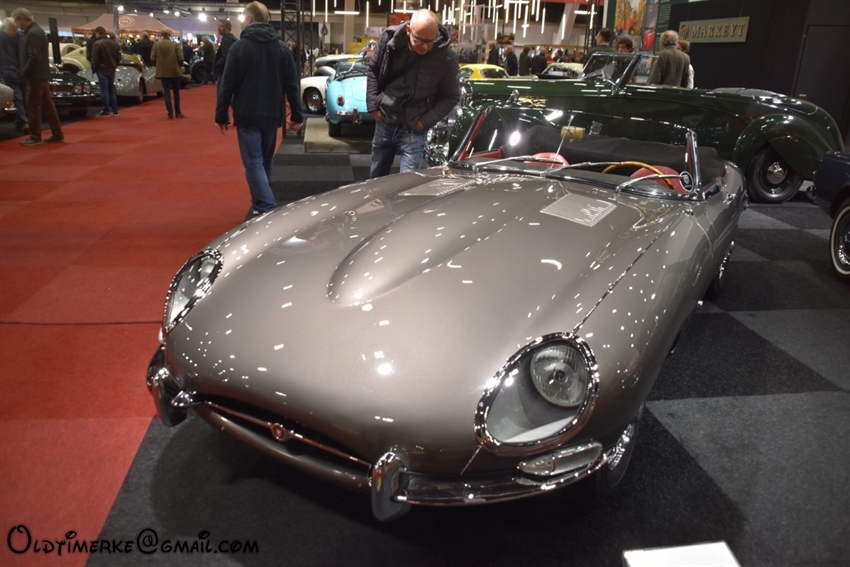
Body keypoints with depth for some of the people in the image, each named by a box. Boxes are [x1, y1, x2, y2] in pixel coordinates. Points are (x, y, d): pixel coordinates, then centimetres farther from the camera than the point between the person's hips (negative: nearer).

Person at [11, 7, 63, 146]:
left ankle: (35, 137, -1)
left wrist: (24, 72, -12)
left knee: (33, 106, -5)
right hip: (42, 75, 10)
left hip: (36, 76, -10)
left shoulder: (32, 33, -16)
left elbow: (34, 57, -23)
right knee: (48, 105, 10)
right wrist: (26, 72, 15)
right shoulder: (36, 30, 15)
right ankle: (57, 134, 13)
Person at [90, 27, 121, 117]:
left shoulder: (97, 44, -14)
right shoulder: (114, 43, 7)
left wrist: (94, 69, 0)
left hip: (102, 70, -6)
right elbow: (119, 57, 12)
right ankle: (115, 110, 14)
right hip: (112, 70, 6)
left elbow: (94, 59, -13)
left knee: (104, 90, -3)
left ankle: (106, 110, -3)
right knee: (112, 90, 13)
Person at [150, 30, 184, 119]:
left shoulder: (156, 45, -2)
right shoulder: (175, 45, -6)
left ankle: (170, 113, -4)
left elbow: (152, 59, -5)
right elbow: (180, 58, -11)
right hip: (175, 71, -1)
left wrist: (159, 65, 13)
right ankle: (178, 112, 16)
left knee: (166, 92, 5)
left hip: (163, 72, 1)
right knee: (176, 92, 12)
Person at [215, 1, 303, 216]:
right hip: (272, 115, 5)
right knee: (265, 161, 17)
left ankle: (267, 209, -14)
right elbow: (292, 85, 5)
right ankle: (260, 203, 26)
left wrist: (221, 116, 0)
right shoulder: (282, 48, 5)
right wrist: (297, 115, 10)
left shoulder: (240, 46, -7)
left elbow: (227, 85, -7)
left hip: (247, 115, -5)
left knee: (253, 163, -3)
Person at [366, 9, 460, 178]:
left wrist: (425, 121, -13)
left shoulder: (446, 58, -18)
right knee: (376, 176, 19)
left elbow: (451, 97, -5)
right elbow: (373, 70, 6)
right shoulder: (389, 38, -11)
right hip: (384, 121, 3)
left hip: (413, 129, -3)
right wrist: (373, 105, -1)